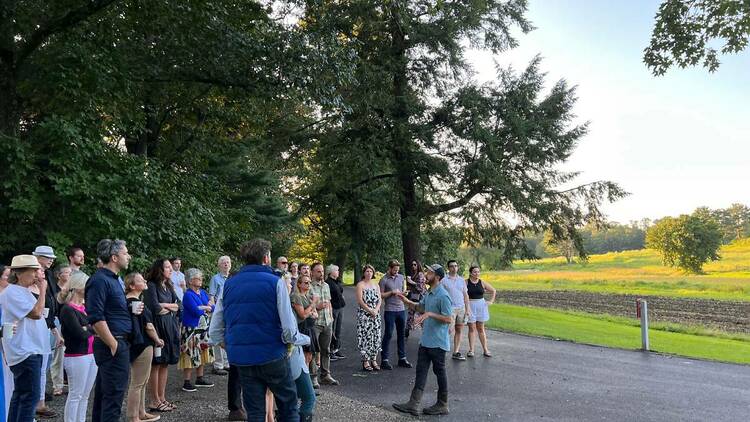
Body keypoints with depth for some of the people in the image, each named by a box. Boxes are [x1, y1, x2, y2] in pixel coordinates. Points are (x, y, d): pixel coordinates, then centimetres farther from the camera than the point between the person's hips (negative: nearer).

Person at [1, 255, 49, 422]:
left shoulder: (24, 291, 14)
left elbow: (39, 314, 20)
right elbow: (36, 313, -21)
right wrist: (42, 290, -15)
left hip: (31, 349, 10)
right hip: (24, 351, -10)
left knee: (20, 394, 16)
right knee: (30, 396, -8)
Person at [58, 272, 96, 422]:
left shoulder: (85, 308, 12)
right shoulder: (67, 309, -12)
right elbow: (80, 334, -18)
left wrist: (86, 328, -9)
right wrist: (92, 328, -2)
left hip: (92, 354, 8)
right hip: (77, 357, -8)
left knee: (85, 395, 13)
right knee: (75, 395, 0)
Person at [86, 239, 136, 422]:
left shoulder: (113, 279, 15)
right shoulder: (100, 280, -15)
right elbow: (96, 318, -21)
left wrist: (131, 310, 9)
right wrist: (114, 345, -19)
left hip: (119, 343, 10)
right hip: (113, 345, -10)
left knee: (103, 394, 18)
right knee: (114, 395, -5)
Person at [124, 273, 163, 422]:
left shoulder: (128, 300, 8)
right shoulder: (136, 302, -19)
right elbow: (148, 326, -16)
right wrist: (157, 340, -1)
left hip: (137, 345, 10)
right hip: (142, 346, -10)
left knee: (142, 381, 19)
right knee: (137, 383, -1)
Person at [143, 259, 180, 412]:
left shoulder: (168, 286, 15)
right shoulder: (152, 286, -8)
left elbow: (178, 306, 10)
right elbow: (155, 308, -16)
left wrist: (165, 305, -7)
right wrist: (171, 307, 0)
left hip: (170, 328, 7)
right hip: (157, 327, -7)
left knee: (165, 363, 9)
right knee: (156, 364, -1)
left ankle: (162, 398, 16)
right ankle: (155, 401, 6)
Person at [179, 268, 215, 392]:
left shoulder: (203, 293, 11)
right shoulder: (188, 295, -13)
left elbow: (213, 307, 6)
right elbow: (197, 311, -22)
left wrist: (204, 307, -13)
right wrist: (207, 308, -5)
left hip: (203, 328, 8)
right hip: (191, 329, -8)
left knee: (201, 354, 13)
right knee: (191, 355, -6)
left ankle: (200, 379, 23)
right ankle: (187, 382, 1)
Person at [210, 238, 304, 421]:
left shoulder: (229, 285, 6)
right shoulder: (275, 282, -7)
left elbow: (215, 330, 7)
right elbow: (289, 327, -14)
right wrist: (290, 343, 5)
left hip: (241, 358, 4)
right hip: (272, 356, -4)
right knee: (288, 406, 11)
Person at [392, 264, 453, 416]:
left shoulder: (443, 296, -20)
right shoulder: (429, 293, 8)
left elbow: (449, 319, -22)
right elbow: (420, 307, 24)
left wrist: (430, 314, -26)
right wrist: (407, 302, 11)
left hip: (438, 342, -9)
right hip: (425, 341, 9)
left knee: (439, 372, 6)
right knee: (421, 371, 9)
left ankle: (442, 406, 20)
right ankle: (414, 404, 12)